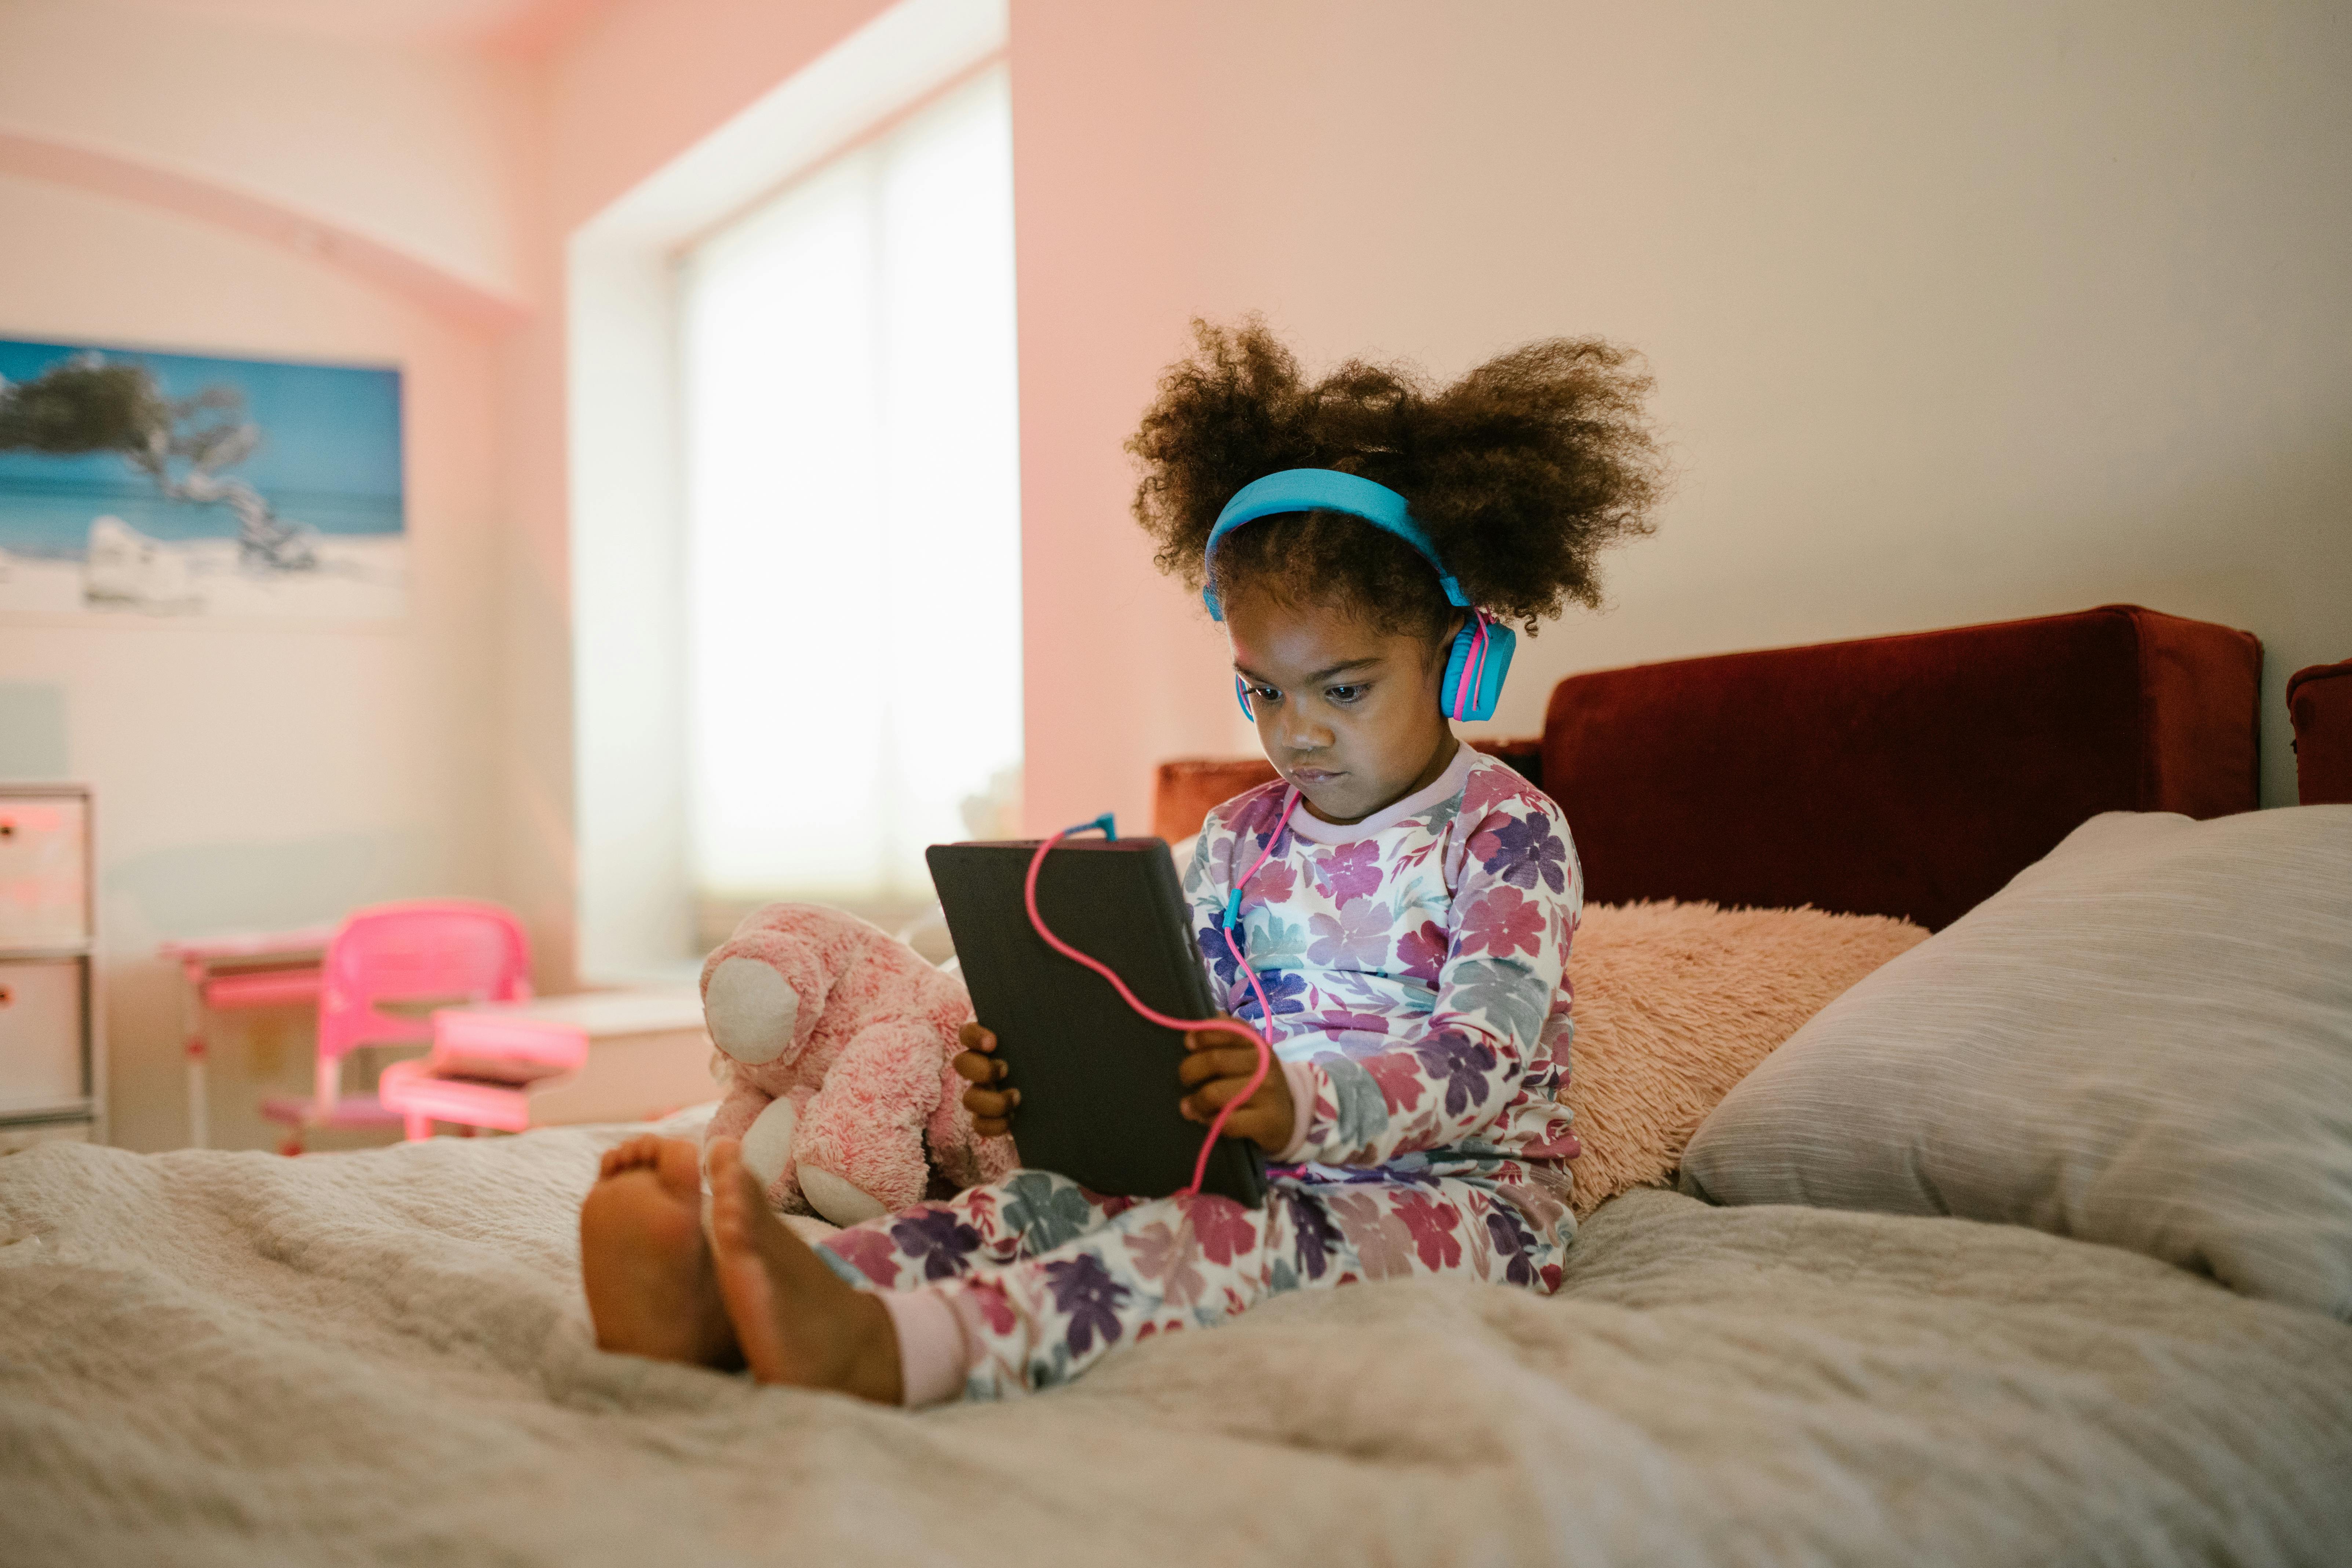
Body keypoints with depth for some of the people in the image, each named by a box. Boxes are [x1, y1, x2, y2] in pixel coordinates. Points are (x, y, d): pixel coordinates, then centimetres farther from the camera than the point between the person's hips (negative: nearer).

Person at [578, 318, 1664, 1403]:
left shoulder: (1508, 832, -5)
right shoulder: (1236, 842, 14)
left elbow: (1484, 1052, -20)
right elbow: (1165, 1030, 11)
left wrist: (1305, 1103, -38)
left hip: (1460, 1192, -5)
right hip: (1261, 1177, 6)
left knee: (1242, 1233, -36)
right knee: (1052, 1200, -21)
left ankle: (879, 1352, -59)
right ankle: (714, 1312, -43)